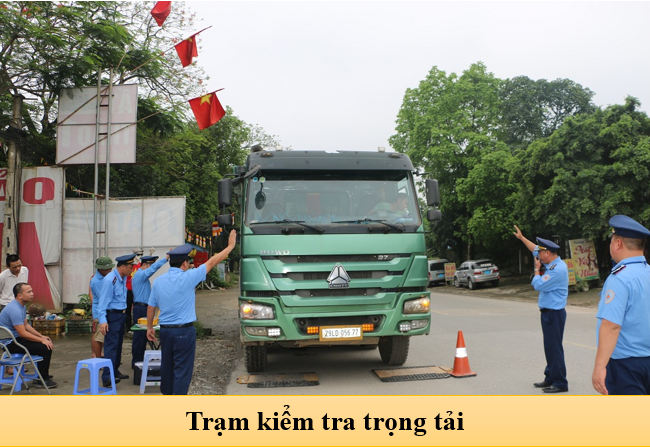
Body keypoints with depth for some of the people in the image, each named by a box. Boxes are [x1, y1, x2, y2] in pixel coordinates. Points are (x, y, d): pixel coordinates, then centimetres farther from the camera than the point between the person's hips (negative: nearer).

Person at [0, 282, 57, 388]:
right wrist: (42, 340, -19)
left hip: (17, 338, 11)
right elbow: (23, 333, -26)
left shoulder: (21, 306, 8)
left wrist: (42, 337, 9)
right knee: (46, 348, -18)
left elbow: (26, 325, 18)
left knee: (46, 343, 15)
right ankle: (42, 380, -6)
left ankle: (43, 375, 24)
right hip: (11, 343, -11)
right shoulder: (14, 309, -25)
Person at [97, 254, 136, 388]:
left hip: (121, 315, 9)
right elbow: (103, 302, -23)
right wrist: (102, 320, -29)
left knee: (118, 345, 15)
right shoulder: (109, 280, -19)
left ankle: (115, 372, 26)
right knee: (111, 345, -12)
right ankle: (107, 378, -14)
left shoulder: (123, 278, 10)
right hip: (112, 315, -9)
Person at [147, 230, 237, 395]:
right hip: (184, 331, -6)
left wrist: (149, 327, 24)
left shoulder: (158, 281, 3)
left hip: (165, 330, 6)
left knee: (167, 366, 19)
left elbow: (151, 307, 10)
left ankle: (166, 395, 34)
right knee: (182, 369, 0)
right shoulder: (187, 278, -14)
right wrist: (230, 246, 2)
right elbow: (212, 262, -7)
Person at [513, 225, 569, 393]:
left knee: (554, 348, -6)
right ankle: (550, 378, 23)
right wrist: (522, 238, 29)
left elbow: (538, 285, -19)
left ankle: (560, 383, 0)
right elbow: (535, 250, 23)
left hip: (554, 314, -10)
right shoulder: (552, 264, 8)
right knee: (550, 347, 14)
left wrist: (537, 269, -4)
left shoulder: (558, 269, -20)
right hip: (548, 312, 10)